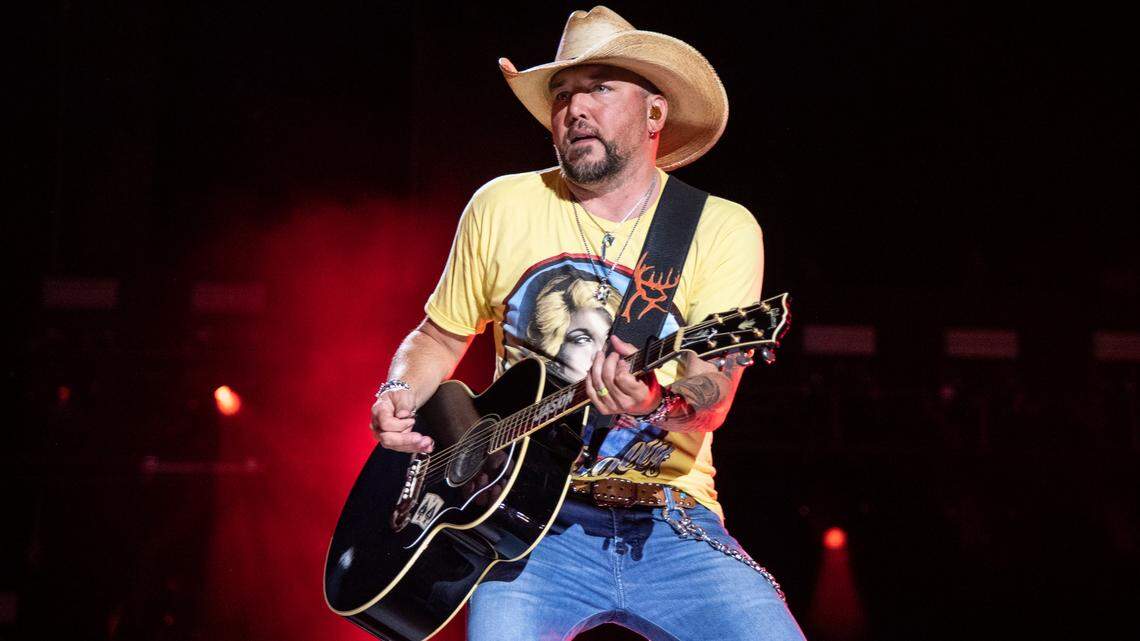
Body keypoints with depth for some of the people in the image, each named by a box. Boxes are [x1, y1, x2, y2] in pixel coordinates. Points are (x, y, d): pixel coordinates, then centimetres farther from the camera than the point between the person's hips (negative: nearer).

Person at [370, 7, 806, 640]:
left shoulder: (724, 228, 1)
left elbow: (712, 393, -11)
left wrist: (656, 402, -33)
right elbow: (440, 337, 20)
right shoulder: (501, 207, 7)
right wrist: (399, 396, -1)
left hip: (669, 528, 0)